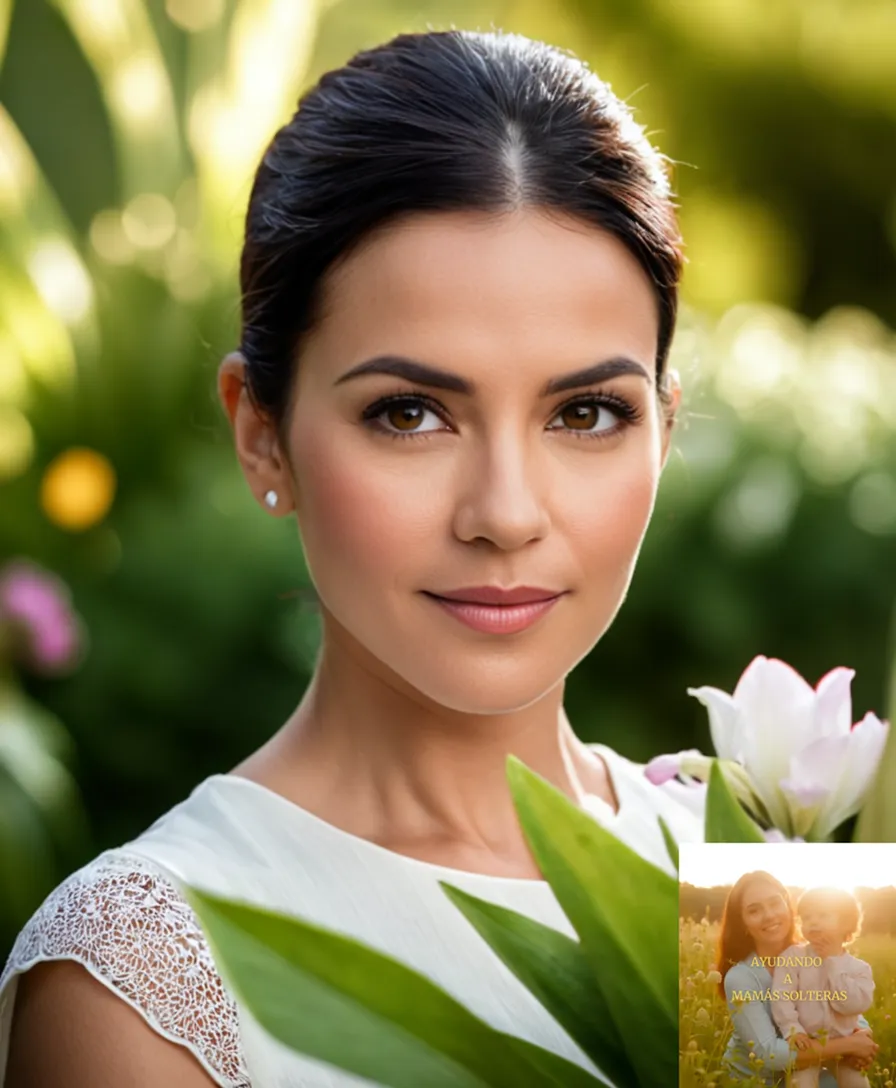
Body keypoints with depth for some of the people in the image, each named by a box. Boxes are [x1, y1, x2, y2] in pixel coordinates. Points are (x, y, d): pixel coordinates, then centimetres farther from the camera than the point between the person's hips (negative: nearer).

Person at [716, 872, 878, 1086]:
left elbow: (855, 1017, 1)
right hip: (752, 1081, -5)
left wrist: (862, 1036, -23)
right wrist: (846, 1045, -27)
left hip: (802, 1075, 5)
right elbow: (768, 1053, -28)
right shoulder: (740, 978, -20)